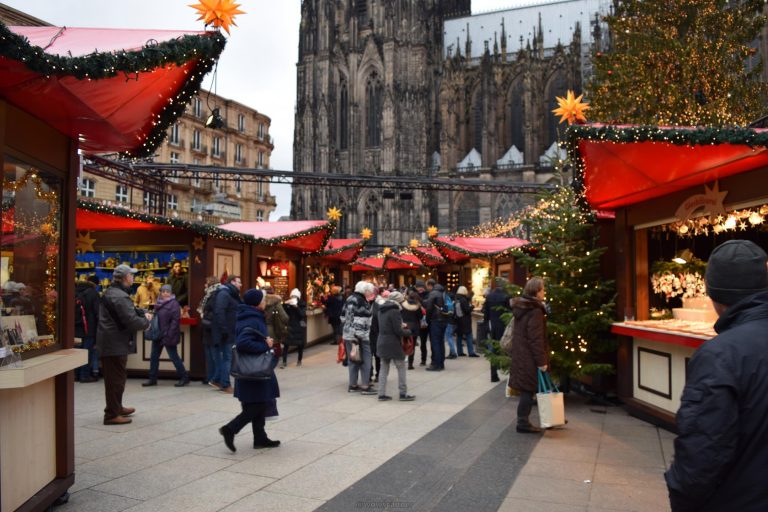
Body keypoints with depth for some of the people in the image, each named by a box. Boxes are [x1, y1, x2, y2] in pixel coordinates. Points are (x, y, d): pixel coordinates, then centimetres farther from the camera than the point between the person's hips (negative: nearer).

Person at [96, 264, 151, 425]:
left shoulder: (110, 292, 13)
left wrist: (142, 313, 5)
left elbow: (128, 311, 21)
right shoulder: (120, 296, -22)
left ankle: (117, 407, 35)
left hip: (109, 342, 11)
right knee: (116, 379, -3)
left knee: (114, 378, 21)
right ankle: (112, 414, 4)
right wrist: (146, 322, -7)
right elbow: (131, 320, -26)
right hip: (116, 344, -11)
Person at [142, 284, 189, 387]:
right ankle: (152, 379, 22)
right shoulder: (159, 303, 12)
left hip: (168, 336, -8)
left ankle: (184, 377, 8)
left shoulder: (174, 304, -12)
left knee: (174, 357, -2)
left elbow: (175, 320, -18)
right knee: (154, 357, 11)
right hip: (157, 335, 8)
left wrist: (169, 335, -21)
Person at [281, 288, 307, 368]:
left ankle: (299, 360, 25)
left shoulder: (302, 304, -4)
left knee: (300, 344, 8)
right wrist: (285, 305, -19)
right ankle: (284, 361, -2)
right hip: (289, 326, 1)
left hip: (299, 327, -1)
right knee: (286, 344, -7)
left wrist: (296, 306, -27)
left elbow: (302, 314, -17)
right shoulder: (287, 304, 0)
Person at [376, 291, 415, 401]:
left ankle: (382, 394, 10)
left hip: (382, 343, 8)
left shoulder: (382, 310, 10)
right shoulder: (395, 311, -16)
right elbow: (398, 331, -18)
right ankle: (403, 393, 7)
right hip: (393, 344, -8)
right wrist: (408, 332, -1)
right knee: (401, 368, 4)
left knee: (384, 368, 11)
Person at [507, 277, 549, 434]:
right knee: (529, 390, 0)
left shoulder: (521, 307, 11)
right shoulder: (535, 311, -18)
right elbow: (536, 339, -20)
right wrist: (542, 361, -17)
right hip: (529, 358, -9)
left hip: (520, 355, 9)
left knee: (526, 390, 13)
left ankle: (523, 421, 19)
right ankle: (523, 423, 6)